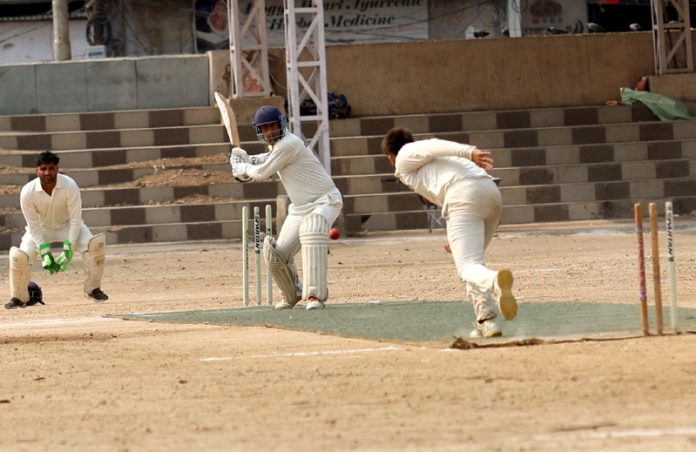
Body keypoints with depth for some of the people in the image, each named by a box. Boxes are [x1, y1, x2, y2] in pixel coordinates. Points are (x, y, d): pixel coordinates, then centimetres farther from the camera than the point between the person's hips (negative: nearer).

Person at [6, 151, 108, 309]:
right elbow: (34, 226, -17)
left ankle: (93, 289, -5)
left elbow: (75, 220, -21)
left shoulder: (70, 186, -26)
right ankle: (20, 297, 1)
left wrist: (67, 249, -29)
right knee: (19, 256, -25)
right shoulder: (27, 192, -25)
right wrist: (45, 253, -25)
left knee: (94, 243, -25)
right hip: (41, 229, 0)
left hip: (67, 226, 0)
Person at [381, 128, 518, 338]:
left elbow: (433, 147, 0)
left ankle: (494, 281, -51)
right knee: (471, 261, 24)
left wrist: (469, 152, -18)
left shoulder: (404, 157, 18)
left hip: (464, 195, -7)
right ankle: (486, 321, 11)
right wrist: (455, 237, 40)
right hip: (492, 191, 7)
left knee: (468, 267, -18)